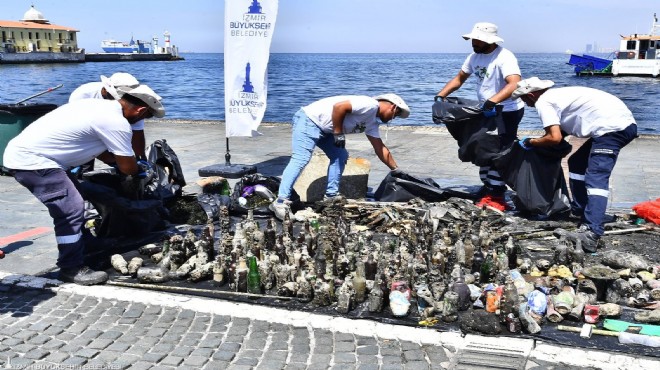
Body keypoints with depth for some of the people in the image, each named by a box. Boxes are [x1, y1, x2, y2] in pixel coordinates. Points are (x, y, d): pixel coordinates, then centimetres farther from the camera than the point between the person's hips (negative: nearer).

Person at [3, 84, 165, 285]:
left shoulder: (100, 106, 11)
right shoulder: (116, 122, -18)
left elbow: (100, 150, 24)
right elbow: (128, 167, -7)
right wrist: (139, 171, 12)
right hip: (32, 161, -10)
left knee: (70, 207, 18)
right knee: (72, 211, -9)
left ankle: (72, 257, 31)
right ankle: (72, 269, 2)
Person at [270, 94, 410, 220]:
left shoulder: (372, 122, 17)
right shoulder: (371, 104, -14)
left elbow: (380, 149, 22)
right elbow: (339, 106, -25)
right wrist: (338, 134, -17)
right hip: (309, 120, -11)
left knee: (340, 156, 10)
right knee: (300, 159, -20)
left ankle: (331, 196, 12)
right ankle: (281, 201, -25)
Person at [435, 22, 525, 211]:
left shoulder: (504, 57, -23)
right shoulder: (475, 56, 3)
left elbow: (514, 84, -37)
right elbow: (459, 78, 12)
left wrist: (492, 101, -51)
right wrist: (440, 96, -2)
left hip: (508, 112, -9)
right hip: (487, 111, 9)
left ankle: (497, 196, -4)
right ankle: (488, 188, 27)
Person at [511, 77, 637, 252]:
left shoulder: (542, 102, -5)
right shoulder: (557, 94, 23)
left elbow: (554, 137, -13)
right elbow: (562, 131, 29)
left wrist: (531, 142, 2)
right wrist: (539, 142, 25)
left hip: (613, 126, -10)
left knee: (596, 178, -20)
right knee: (577, 163, 22)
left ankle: (591, 234, -32)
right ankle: (579, 210, 31)